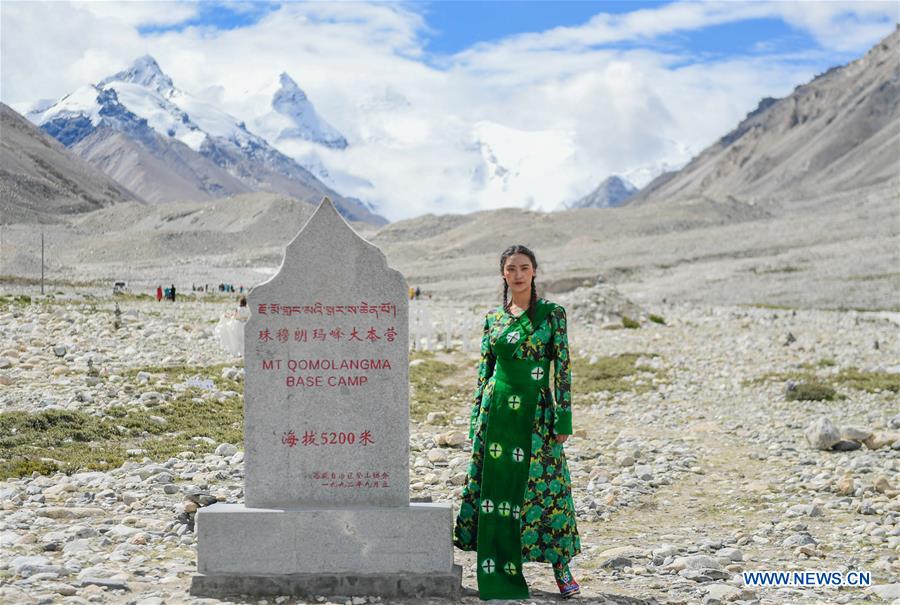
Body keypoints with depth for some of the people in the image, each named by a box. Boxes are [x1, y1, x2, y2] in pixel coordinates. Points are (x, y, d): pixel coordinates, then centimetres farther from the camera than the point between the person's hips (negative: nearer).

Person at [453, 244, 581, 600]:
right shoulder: (493, 318, 8)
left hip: (536, 413, -3)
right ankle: (496, 572, 14)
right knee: (493, 487, 4)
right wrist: (476, 419, 8)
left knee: (543, 488, -2)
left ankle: (561, 569, 11)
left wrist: (564, 419, -7)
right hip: (497, 411, 3)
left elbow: (563, 369, -3)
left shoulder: (552, 313, -1)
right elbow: (484, 371, 11)